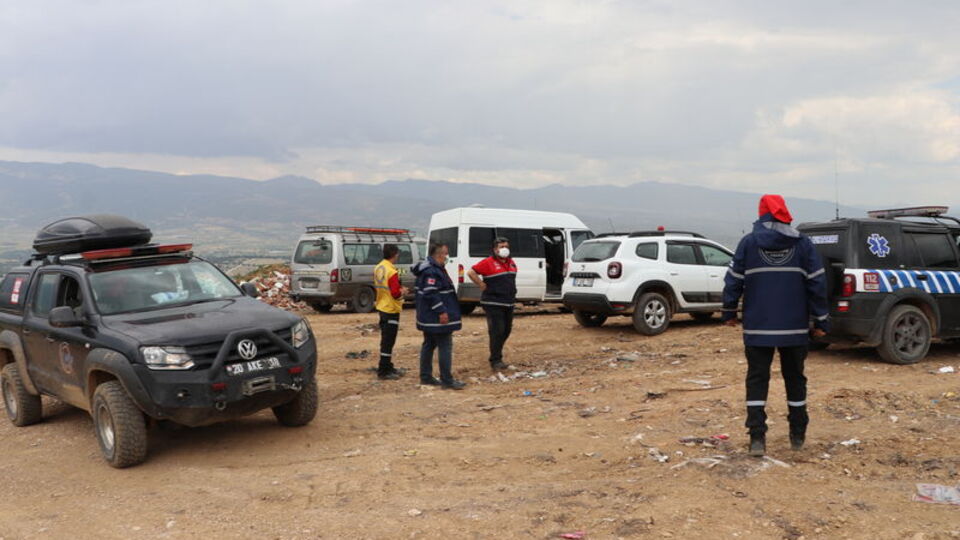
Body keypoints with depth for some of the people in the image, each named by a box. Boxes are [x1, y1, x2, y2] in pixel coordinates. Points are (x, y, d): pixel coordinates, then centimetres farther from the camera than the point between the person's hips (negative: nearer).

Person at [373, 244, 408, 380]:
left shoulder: (378, 268, 7)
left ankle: (388, 367, 26)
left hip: (382, 307, 9)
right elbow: (396, 293, -24)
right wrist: (403, 291, -4)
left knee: (386, 340, 17)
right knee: (388, 342, -3)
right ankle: (383, 372, 1)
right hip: (391, 310, -9)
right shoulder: (392, 272, -21)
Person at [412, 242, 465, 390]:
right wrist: (441, 311, -24)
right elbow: (431, 293, -26)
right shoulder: (432, 271, -20)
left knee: (429, 345, 16)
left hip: (428, 318, 11)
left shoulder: (433, 268, 15)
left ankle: (425, 377, 23)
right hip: (437, 318, -11)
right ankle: (447, 380, -4)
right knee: (445, 346, -7)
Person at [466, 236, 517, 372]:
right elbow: (471, 273, -14)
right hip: (493, 303, -8)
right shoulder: (488, 263, -10)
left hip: (509, 303, 8)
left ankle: (497, 354, 29)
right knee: (497, 331, -9)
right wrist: (482, 286, -12)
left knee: (507, 330, 13)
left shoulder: (511, 263, 12)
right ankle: (495, 361, -1)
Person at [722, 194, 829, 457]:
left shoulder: (748, 242, -2)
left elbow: (734, 280, 0)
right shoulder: (803, 243, 1)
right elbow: (817, 283, 0)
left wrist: (729, 313, 12)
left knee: (757, 380, 4)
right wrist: (821, 321, 6)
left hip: (757, 327, -1)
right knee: (795, 378, 15)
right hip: (795, 327, 2)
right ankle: (798, 436, 25)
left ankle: (757, 438, -3)